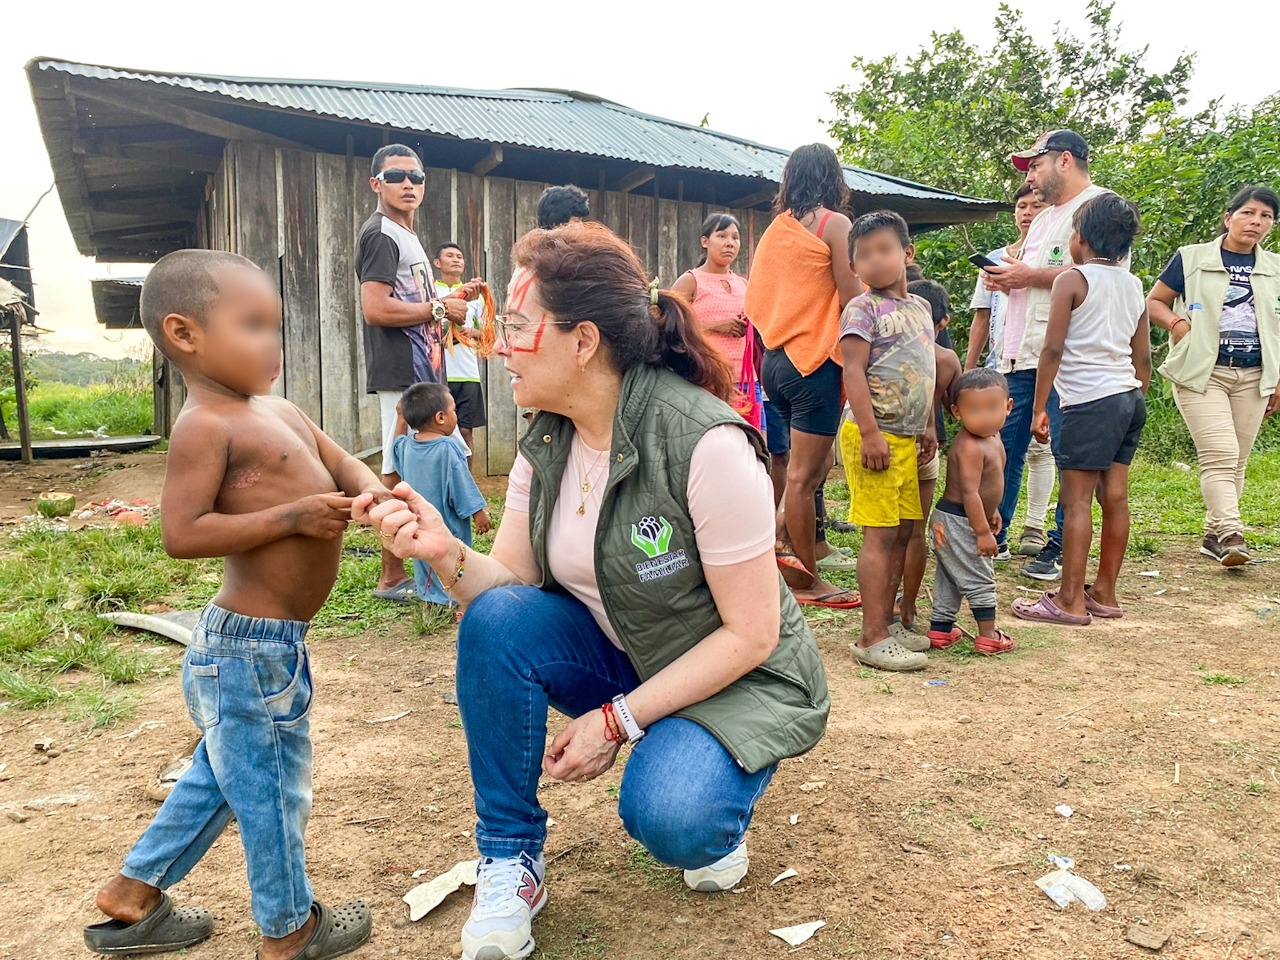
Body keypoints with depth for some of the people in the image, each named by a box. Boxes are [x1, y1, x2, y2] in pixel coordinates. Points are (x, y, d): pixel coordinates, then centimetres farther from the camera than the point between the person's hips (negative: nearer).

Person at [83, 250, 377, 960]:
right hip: (252, 647, -9)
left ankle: (132, 897, 42)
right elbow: (182, 534, -23)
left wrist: (367, 489, -7)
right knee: (272, 790, 10)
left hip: (268, 643, 9)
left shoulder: (280, 410, 10)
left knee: (222, 775, 25)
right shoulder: (207, 424, -17)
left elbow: (341, 463, 16)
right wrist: (293, 514, -23)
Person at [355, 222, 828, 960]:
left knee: (667, 820, -32)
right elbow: (511, 587, -6)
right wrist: (447, 555, -27)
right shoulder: (546, 443, -7)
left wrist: (617, 722, -20)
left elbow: (750, 635, -21)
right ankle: (512, 860, -3)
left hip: (735, 677, -5)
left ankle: (716, 792, 7)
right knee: (496, 621, -21)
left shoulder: (707, 444, -27)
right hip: (620, 656, 6)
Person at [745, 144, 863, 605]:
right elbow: (850, 299, -13)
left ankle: (788, 555, 21)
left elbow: (755, 302, 13)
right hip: (815, 359, -7)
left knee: (811, 464, 19)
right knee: (803, 474, -1)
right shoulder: (835, 224, -7)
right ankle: (806, 581, 9)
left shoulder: (776, 227, 13)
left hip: (776, 359, 7)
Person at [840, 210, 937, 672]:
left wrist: (928, 426, 16)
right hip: (876, 435, -8)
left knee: (903, 532, 11)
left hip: (906, 439, 8)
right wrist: (870, 434, -22)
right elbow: (853, 372, -15)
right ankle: (872, 638, -3)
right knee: (880, 534, -8)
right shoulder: (862, 309, -7)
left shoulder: (920, 308, 16)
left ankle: (886, 624, 21)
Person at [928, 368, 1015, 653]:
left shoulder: (992, 438, 6)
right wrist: (983, 531, -25)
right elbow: (969, 492, -28)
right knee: (980, 579, 1)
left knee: (950, 578, 17)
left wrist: (992, 510, 27)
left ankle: (940, 629, 27)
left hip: (952, 522, 10)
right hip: (958, 521, -10)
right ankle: (989, 636, 12)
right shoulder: (970, 447, -26)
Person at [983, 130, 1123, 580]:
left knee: (1069, 453, -5)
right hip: (1022, 353, 9)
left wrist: (1031, 276, -13)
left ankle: (1062, 548, 4)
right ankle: (994, 538, 18)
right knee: (1005, 447, 8)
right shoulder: (1043, 218, 26)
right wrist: (1005, 280, 10)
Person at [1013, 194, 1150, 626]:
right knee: (1114, 496, 10)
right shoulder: (1133, 284, 14)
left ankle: (1069, 601, -4)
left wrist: (1039, 408, -8)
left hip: (1090, 401, -8)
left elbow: (1053, 350, -12)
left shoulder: (1072, 280, -7)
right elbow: (1143, 357, 16)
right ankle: (1104, 593, 17)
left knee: (1077, 499, -6)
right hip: (1128, 397, 8)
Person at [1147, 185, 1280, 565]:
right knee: (1220, 456, -16)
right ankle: (1231, 534, -18)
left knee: (1236, 462, 6)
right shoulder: (1192, 258, 2)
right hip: (1201, 373, -4)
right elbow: (1154, 301, 5)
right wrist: (1177, 323, -14)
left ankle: (1214, 534, 14)